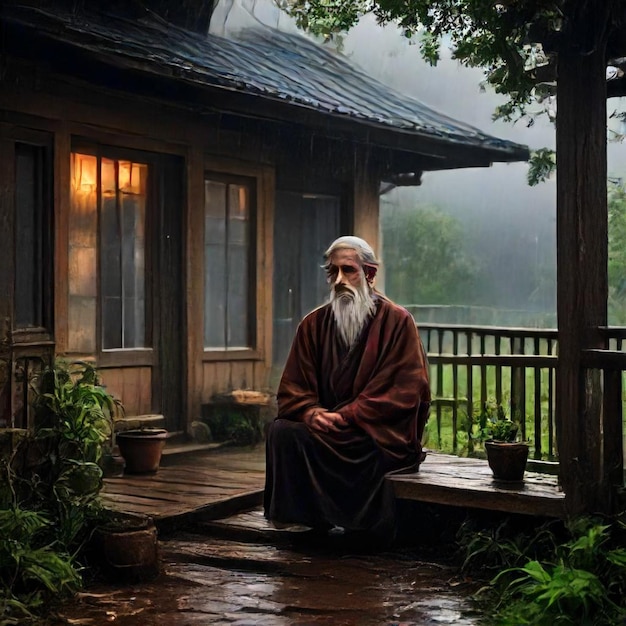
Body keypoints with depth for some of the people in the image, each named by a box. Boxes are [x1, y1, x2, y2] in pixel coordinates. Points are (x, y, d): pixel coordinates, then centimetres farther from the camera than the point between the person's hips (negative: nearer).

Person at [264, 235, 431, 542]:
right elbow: (291, 389, 8)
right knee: (280, 430, -25)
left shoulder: (397, 321, -3)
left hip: (383, 436, -5)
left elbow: (406, 390, -11)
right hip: (326, 427, 5)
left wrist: (345, 416, -18)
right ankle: (296, 515, -14)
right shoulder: (314, 324, 10)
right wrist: (311, 413, -16)